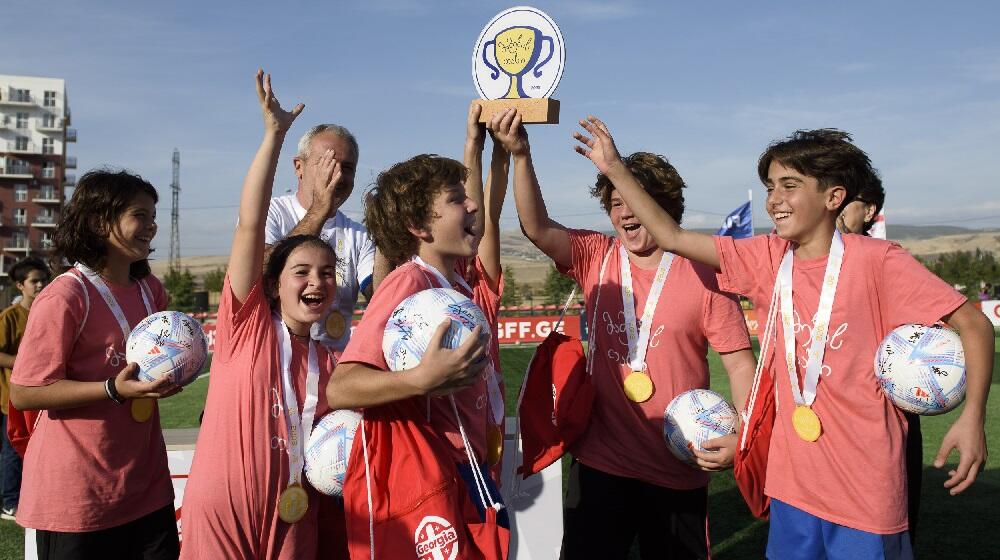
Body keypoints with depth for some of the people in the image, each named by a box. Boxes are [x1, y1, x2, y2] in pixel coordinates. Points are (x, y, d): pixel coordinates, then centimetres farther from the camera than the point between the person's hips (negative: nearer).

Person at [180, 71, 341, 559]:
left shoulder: (328, 363, 7)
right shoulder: (246, 323, -5)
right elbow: (249, 225, -15)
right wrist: (274, 133, -18)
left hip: (293, 520, 4)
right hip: (223, 512, -4)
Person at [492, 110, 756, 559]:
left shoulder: (703, 275, -7)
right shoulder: (596, 258, 0)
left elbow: (740, 362, -5)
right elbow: (537, 228, -16)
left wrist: (741, 436, -17)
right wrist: (520, 155, -27)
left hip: (678, 471, -1)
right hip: (600, 463, 2)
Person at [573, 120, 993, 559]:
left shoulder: (876, 260, -12)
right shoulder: (768, 258, 0)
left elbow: (973, 324, -9)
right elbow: (671, 237, 0)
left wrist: (972, 416, -20)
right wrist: (616, 169, -4)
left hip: (865, 485, -4)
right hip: (793, 476, 5)